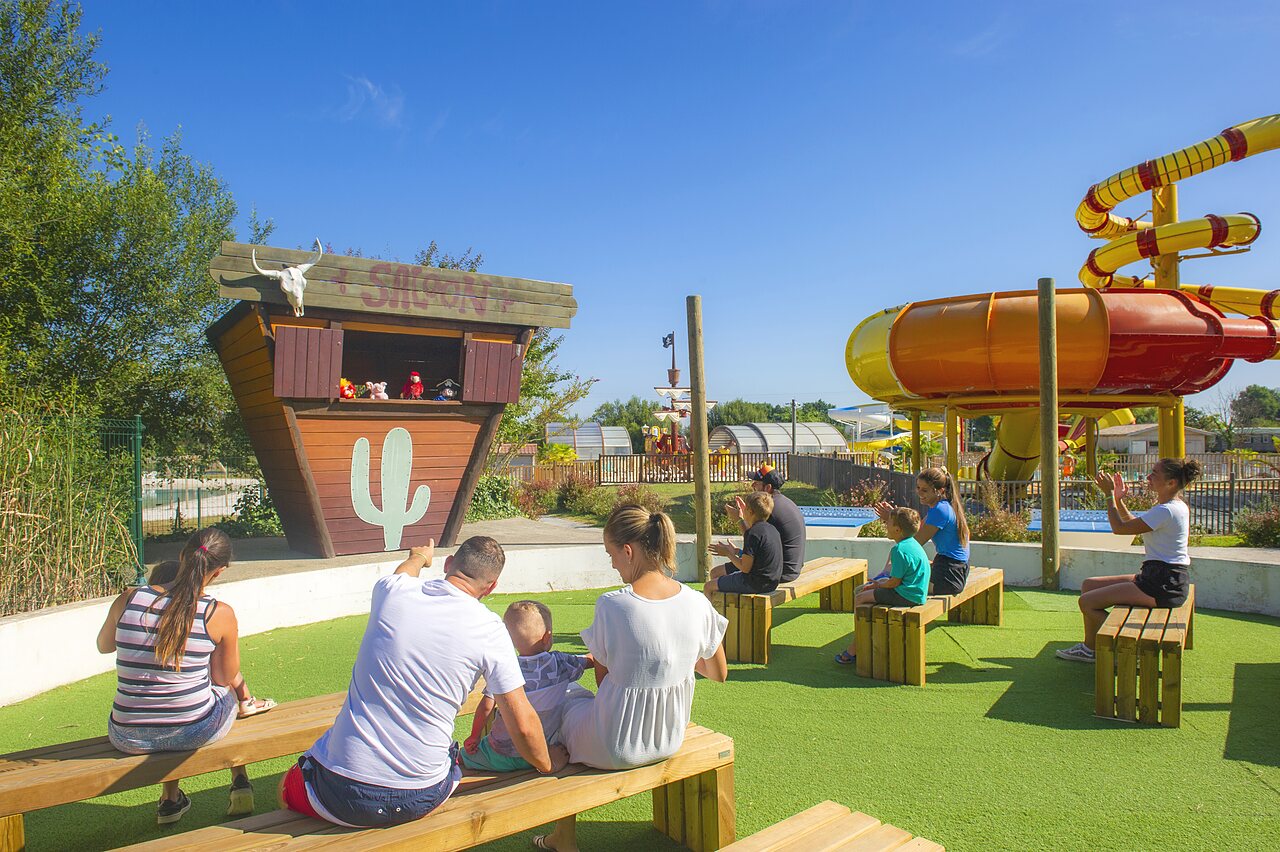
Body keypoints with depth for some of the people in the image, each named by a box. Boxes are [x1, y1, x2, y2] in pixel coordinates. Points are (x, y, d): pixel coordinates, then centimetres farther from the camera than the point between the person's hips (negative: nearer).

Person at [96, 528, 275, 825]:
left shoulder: (128, 599, -10)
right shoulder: (219, 614, -15)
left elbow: (103, 646, 13)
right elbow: (225, 678, -1)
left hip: (128, 739, 3)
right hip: (195, 733, -2)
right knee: (228, 689, 33)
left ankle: (170, 799, 46)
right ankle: (240, 783, 41)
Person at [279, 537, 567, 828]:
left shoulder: (390, 591, -7)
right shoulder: (489, 629, -12)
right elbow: (523, 725, -8)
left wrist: (419, 557, 46)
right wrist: (548, 764, 13)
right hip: (422, 800, 0)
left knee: (289, 785, 31)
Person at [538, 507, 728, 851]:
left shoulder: (610, 605, -23)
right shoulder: (696, 603, -11)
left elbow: (603, 678, -8)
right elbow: (719, 672, 3)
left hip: (614, 750, -5)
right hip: (671, 741, 5)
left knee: (565, 694, 24)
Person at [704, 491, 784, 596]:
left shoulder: (753, 532, -22)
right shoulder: (771, 528, 6)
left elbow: (745, 568, -21)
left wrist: (729, 553, -7)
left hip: (756, 583, -10)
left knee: (708, 587, 2)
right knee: (715, 572, 21)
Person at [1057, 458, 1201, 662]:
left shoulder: (1166, 511, -21)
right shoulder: (1175, 506, 13)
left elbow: (1120, 528, -18)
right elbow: (1133, 524, 22)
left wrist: (1109, 494, -9)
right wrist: (1118, 499, 11)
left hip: (1162, 586, -11)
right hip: (1157, 578, 11)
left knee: (1087, 602, -13)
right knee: (1089, 585, 13)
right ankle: (1090, 647, 18)